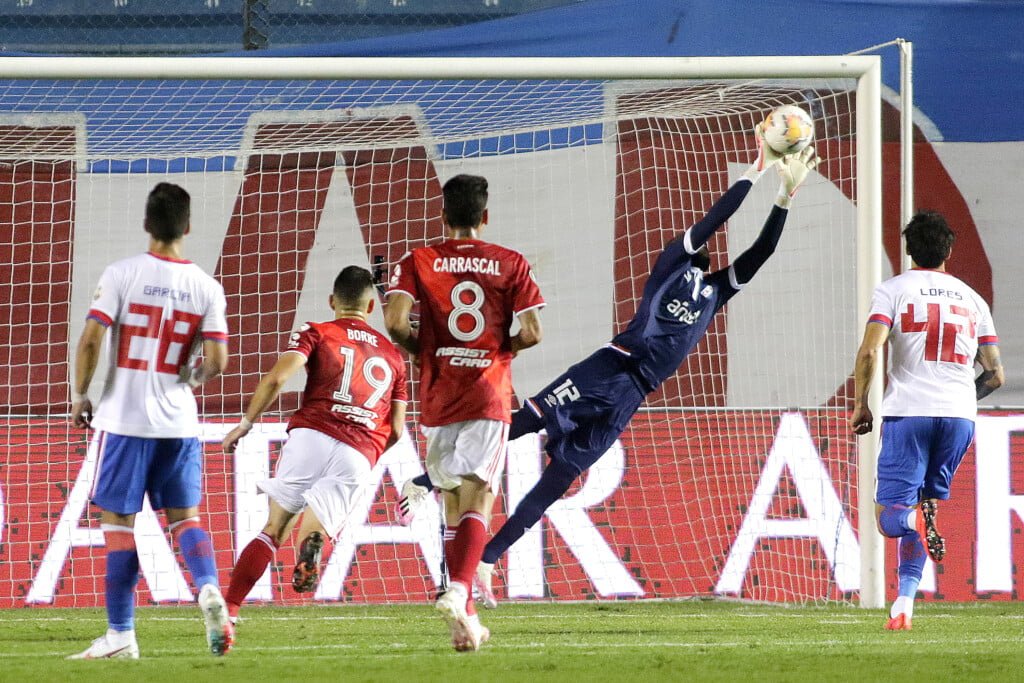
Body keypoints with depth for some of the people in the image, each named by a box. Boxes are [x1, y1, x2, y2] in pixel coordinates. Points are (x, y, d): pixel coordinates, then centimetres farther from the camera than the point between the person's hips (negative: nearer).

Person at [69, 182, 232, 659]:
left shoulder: (121, 275, -8)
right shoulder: (207, 288, 0)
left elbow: (90, 339, -12)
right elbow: (217, 361, -4)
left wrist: (79, 395, 2)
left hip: (124, 418, -2)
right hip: (179, 421, 3)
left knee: (118, 521, 4)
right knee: (184, 515, 14)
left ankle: (121, 636, 4)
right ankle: (208, 589, -15)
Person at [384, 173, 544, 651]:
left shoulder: (417, 262, 2)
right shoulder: (511, 265, 3)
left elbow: (395, 320, -12)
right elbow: (531, 333, -4)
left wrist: (419, 350, 8)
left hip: (438, 397, 1)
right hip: (489, 395, -1)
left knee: (453, 505, 12)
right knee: (477, 503, -7)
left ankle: (465, 618, 13)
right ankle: (459, 590, -33)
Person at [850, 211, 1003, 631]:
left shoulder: (894, 290, 4)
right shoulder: (973, 300, 15)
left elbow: (869, 352, -10)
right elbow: (995, 375, 14)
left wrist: (861, 405, 3)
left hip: (908, 411, -3)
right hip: (960, 417, 3)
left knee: (890, 517, -1)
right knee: (924, 495, 16)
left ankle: (918, 519, -37)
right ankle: (904, 605, 6)